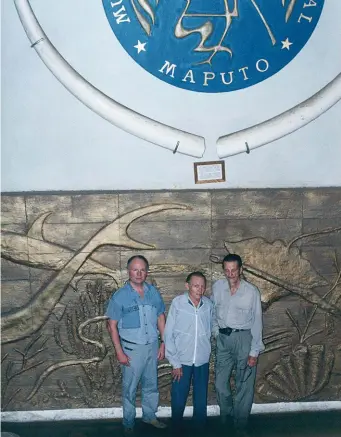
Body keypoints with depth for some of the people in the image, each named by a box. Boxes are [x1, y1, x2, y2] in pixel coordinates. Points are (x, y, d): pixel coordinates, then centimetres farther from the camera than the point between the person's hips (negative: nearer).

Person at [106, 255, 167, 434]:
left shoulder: (154, 293, -1)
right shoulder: (120, 296, -12)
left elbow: (161, 318, 8)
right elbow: (112, 325, -10)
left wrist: (163, 343, 4)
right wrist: (119, 352, -13)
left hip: (152, 346, 4)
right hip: (132, 348, -4)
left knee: (151, 384, 18)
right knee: (130, 388, 9)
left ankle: (149, 415, 36)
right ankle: (128, 422, 25)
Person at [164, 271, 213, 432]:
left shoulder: (208, 305, -6)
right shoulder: (177, 303, -14)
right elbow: (169, 334, -10)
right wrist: (175, 362, -8)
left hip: (202, 361, 2)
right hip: (182, 360, -2)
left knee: (201, 400, 13)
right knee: (178, 399, 8)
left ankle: (200, 428, 33)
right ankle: (176, 428, 30)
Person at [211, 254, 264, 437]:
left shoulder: (252, 291, -12)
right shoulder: (217, 287, -1)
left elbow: (257, 322, -8)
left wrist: (254, 351, -9)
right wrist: (215, 331, 7)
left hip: (244, 337, -3)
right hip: (223, 338, 4)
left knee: (244, 385, 1)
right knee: (221, 383, 10)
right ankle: (226, 420, 31)